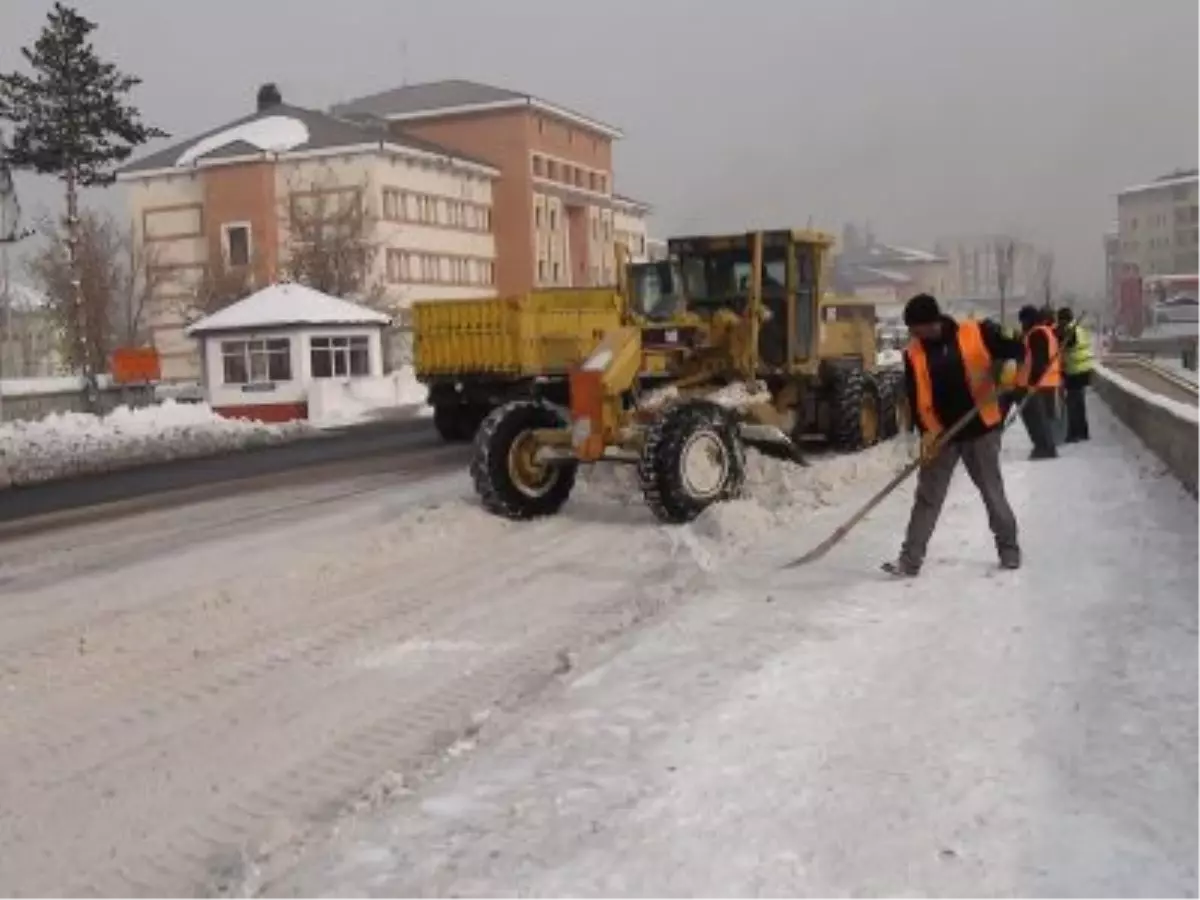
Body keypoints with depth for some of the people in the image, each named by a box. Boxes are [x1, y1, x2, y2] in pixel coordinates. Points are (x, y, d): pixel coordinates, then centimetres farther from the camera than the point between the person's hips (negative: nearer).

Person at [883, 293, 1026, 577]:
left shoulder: (976, 333, -9)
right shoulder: (913, 353, -2)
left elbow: (1016, 349, 0)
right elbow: (916, 398, -3)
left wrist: (1009, 365, -21)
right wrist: (927, 431, -14)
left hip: (981, 429, -2)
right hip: (941, 435, 2)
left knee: (993, 493, 11)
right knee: (927, 498, 2)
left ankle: (1009, 550, 29)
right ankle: (910, 560, 5)